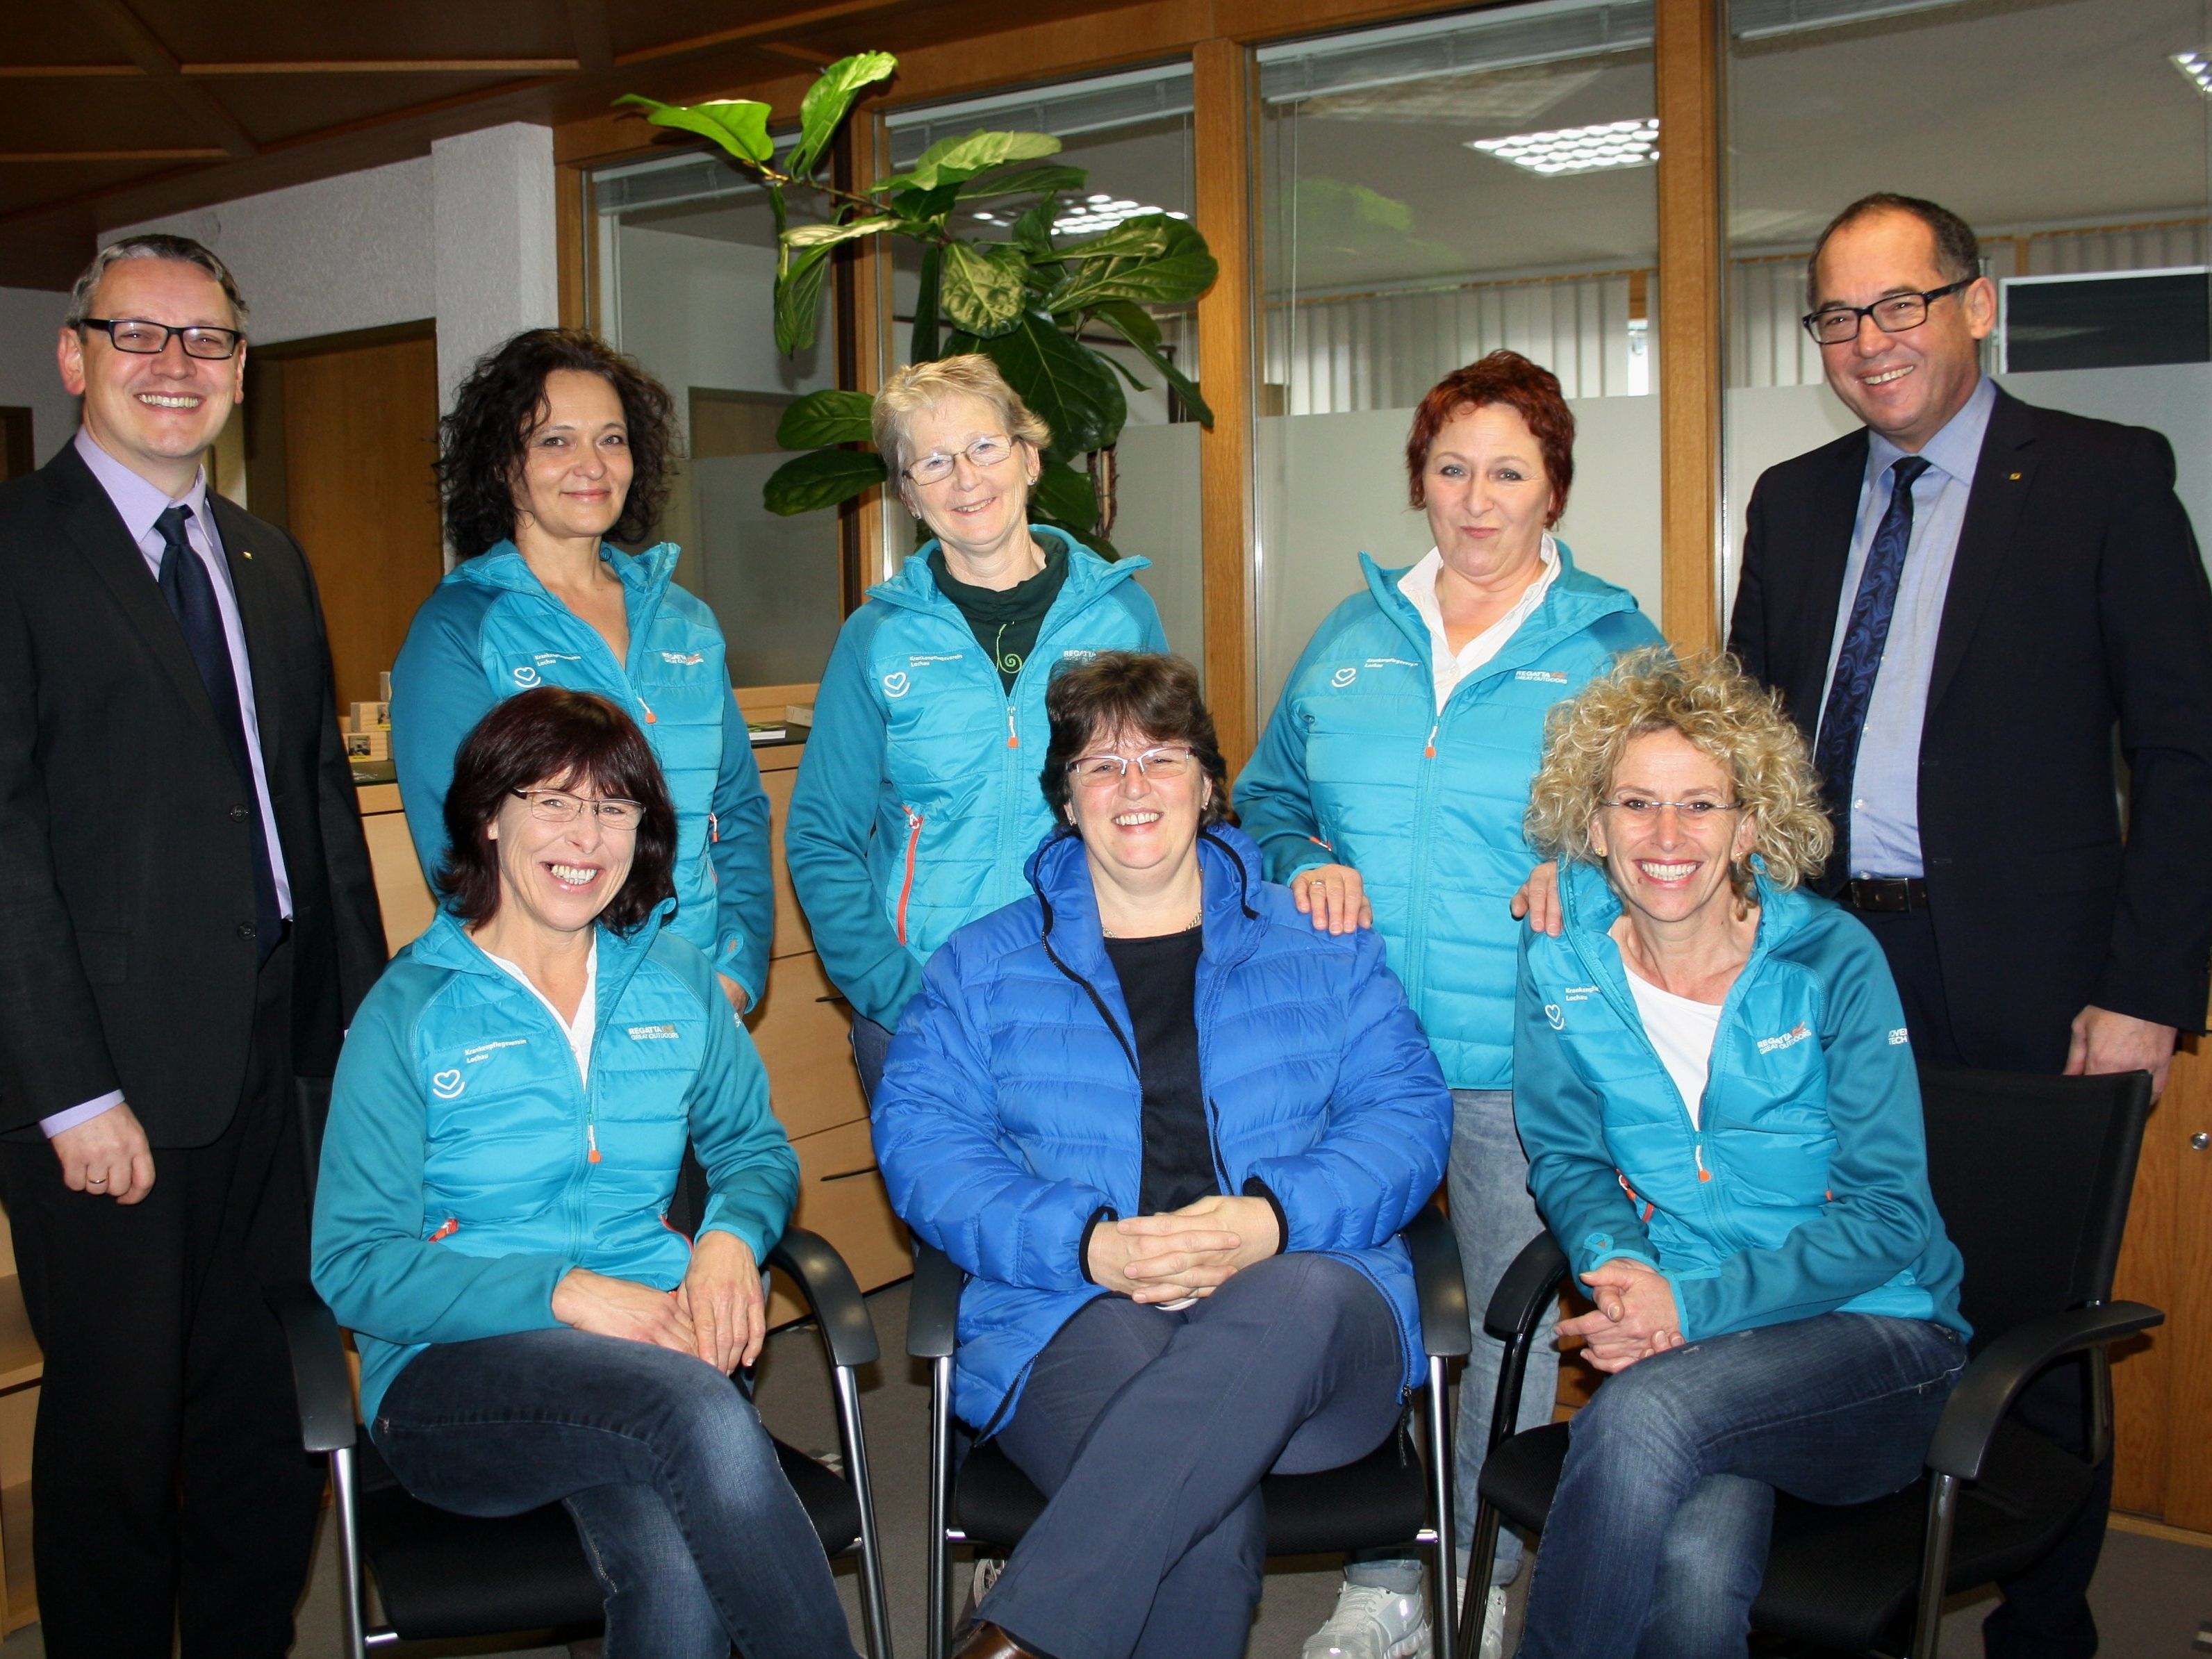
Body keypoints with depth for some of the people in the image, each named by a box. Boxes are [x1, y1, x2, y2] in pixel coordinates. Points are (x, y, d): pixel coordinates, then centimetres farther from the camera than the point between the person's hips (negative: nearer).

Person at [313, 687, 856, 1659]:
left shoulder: (675, 980, 11)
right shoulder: (411, 1012, -1)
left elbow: (756, 1146, 20)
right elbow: (353, 1266, -4)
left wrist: (731, 1236, -5)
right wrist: (564, 1293, -17)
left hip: (653, 1341, 3)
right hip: (453, 1376, -2)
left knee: (674, 1566, -33)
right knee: (699, 1412, -34)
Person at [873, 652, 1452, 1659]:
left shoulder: (1323, 949, 17)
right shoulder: (981, 966, 15)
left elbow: (1409, 1114, 7)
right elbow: (921, 1141, 4)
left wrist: (1275, 1217, -13)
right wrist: (1087, 1245, -13)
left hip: (1315, 1333, 2)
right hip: (1079, 1319, -1)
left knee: (1306, 1292, -38)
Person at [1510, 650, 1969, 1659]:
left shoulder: (1831, 960, -7)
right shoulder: (1563, 962, 1)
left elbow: (1888, 1214, -8)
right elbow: (1566, 1160, 10)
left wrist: (1693, 1301, -19)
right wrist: (1621, 1271, -12)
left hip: (1872, 1334, -1)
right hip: (1677, 1343, 2)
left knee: (1647, 1414, -33)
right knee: (1696, 1563, -32)